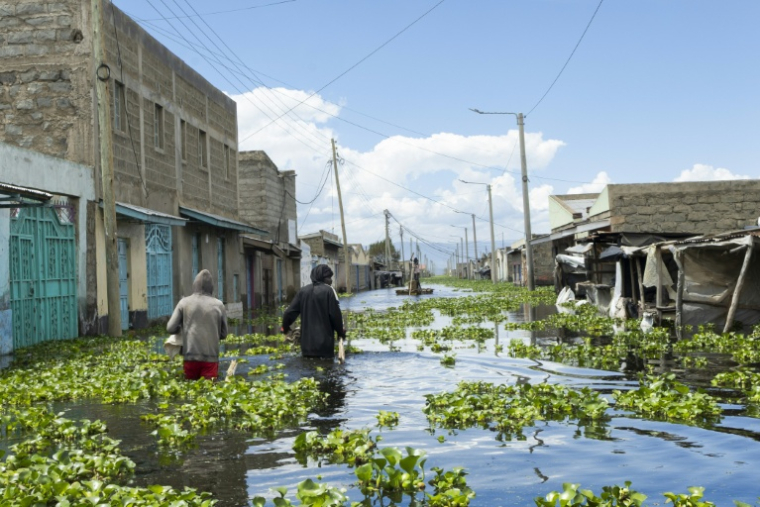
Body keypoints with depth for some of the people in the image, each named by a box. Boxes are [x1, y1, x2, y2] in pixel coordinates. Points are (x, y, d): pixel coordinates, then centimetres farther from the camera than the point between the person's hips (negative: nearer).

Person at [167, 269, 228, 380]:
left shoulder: (184, 302, 2)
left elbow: (171, 328, 1)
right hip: (211, 357, -1)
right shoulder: (218, 305, 2)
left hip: (190, 356, 1)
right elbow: (223, 334, 8)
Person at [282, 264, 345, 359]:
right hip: (324, 344, -5)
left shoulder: (303, 291, 7)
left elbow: (290, 312, 7)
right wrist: (341, 331, 7)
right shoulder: (328, 291, -7)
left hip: (307, 343, 5)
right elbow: (335, 315, -9)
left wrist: (285, 327, 26)